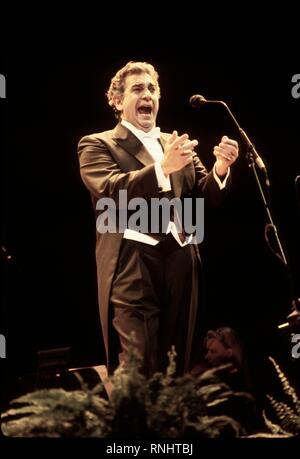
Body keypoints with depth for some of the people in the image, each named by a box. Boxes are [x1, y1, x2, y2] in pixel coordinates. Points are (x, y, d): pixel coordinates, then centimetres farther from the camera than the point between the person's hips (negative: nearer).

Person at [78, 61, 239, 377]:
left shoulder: (177, 145, 21)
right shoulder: (97, 145, 6)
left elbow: (207, 197, 13)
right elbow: (112, 191, -12)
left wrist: (220, 168, -9)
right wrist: (163, 167, -26)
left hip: (181, 263, 5)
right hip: (133, 267, -5)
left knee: (176, 367, 8)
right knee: (138, 372, -12)